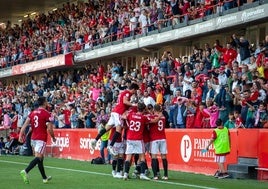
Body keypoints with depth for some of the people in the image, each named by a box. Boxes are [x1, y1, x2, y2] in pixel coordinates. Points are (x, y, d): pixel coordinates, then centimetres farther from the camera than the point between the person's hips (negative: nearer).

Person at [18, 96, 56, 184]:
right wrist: (53, 138, 4)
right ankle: (25, 171, -33)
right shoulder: (47, 114, -8)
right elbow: (49, 129, -11)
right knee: (38, 157, -12)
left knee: (40, 158, 17)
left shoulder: (32, 112, 9)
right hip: (41, 139, -7)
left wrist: (21, 135, -2)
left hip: (33, 138, 7)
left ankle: (44, 178, 26)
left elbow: (25, 125, 1)